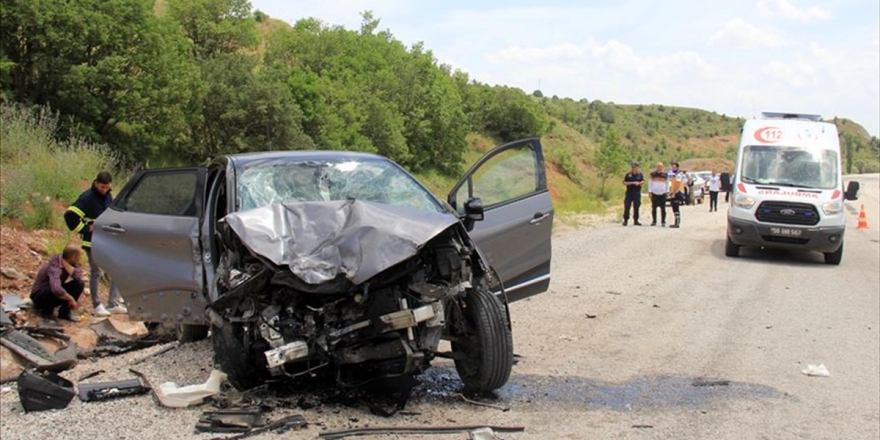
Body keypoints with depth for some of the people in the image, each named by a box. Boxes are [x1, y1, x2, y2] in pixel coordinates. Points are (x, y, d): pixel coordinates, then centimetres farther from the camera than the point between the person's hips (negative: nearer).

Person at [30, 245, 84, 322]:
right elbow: (56, 289, -49)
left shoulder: (69, 263, -9)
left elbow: (79, 276, -21)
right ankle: (46, 311, -9)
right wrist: (71, 299, -36)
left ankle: (65, 312, -1)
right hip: (40, 296, -7)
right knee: (55, 292, -39)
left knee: (79, 284, -13)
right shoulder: (55, 267, -34)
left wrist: (67, 265, -32)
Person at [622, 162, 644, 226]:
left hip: (637, 192, 1)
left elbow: (643, 181, 5)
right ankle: (625, 220, 0)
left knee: (636, 207, 5)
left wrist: (639, 183, -15)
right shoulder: (628, 174, 2)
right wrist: (631, 183, -13)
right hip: (629, 192, -1)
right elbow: (624, 182, 3)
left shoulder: (640, 174, 5)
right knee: (627, 206, -6)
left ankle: (636, 221, 14)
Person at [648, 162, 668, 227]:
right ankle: (654, 221, 9)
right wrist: (650, 192, 2)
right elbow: (650, 183, 9)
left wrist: (666, 192, 6)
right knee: (654, 208, 2)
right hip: (654, 193, 0)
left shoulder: (665, 174, 9)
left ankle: (663, 222, 2)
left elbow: (667, 183, 14)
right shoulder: (653, 174, 8)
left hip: (662, 193, 0)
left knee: (663, 209, -2)